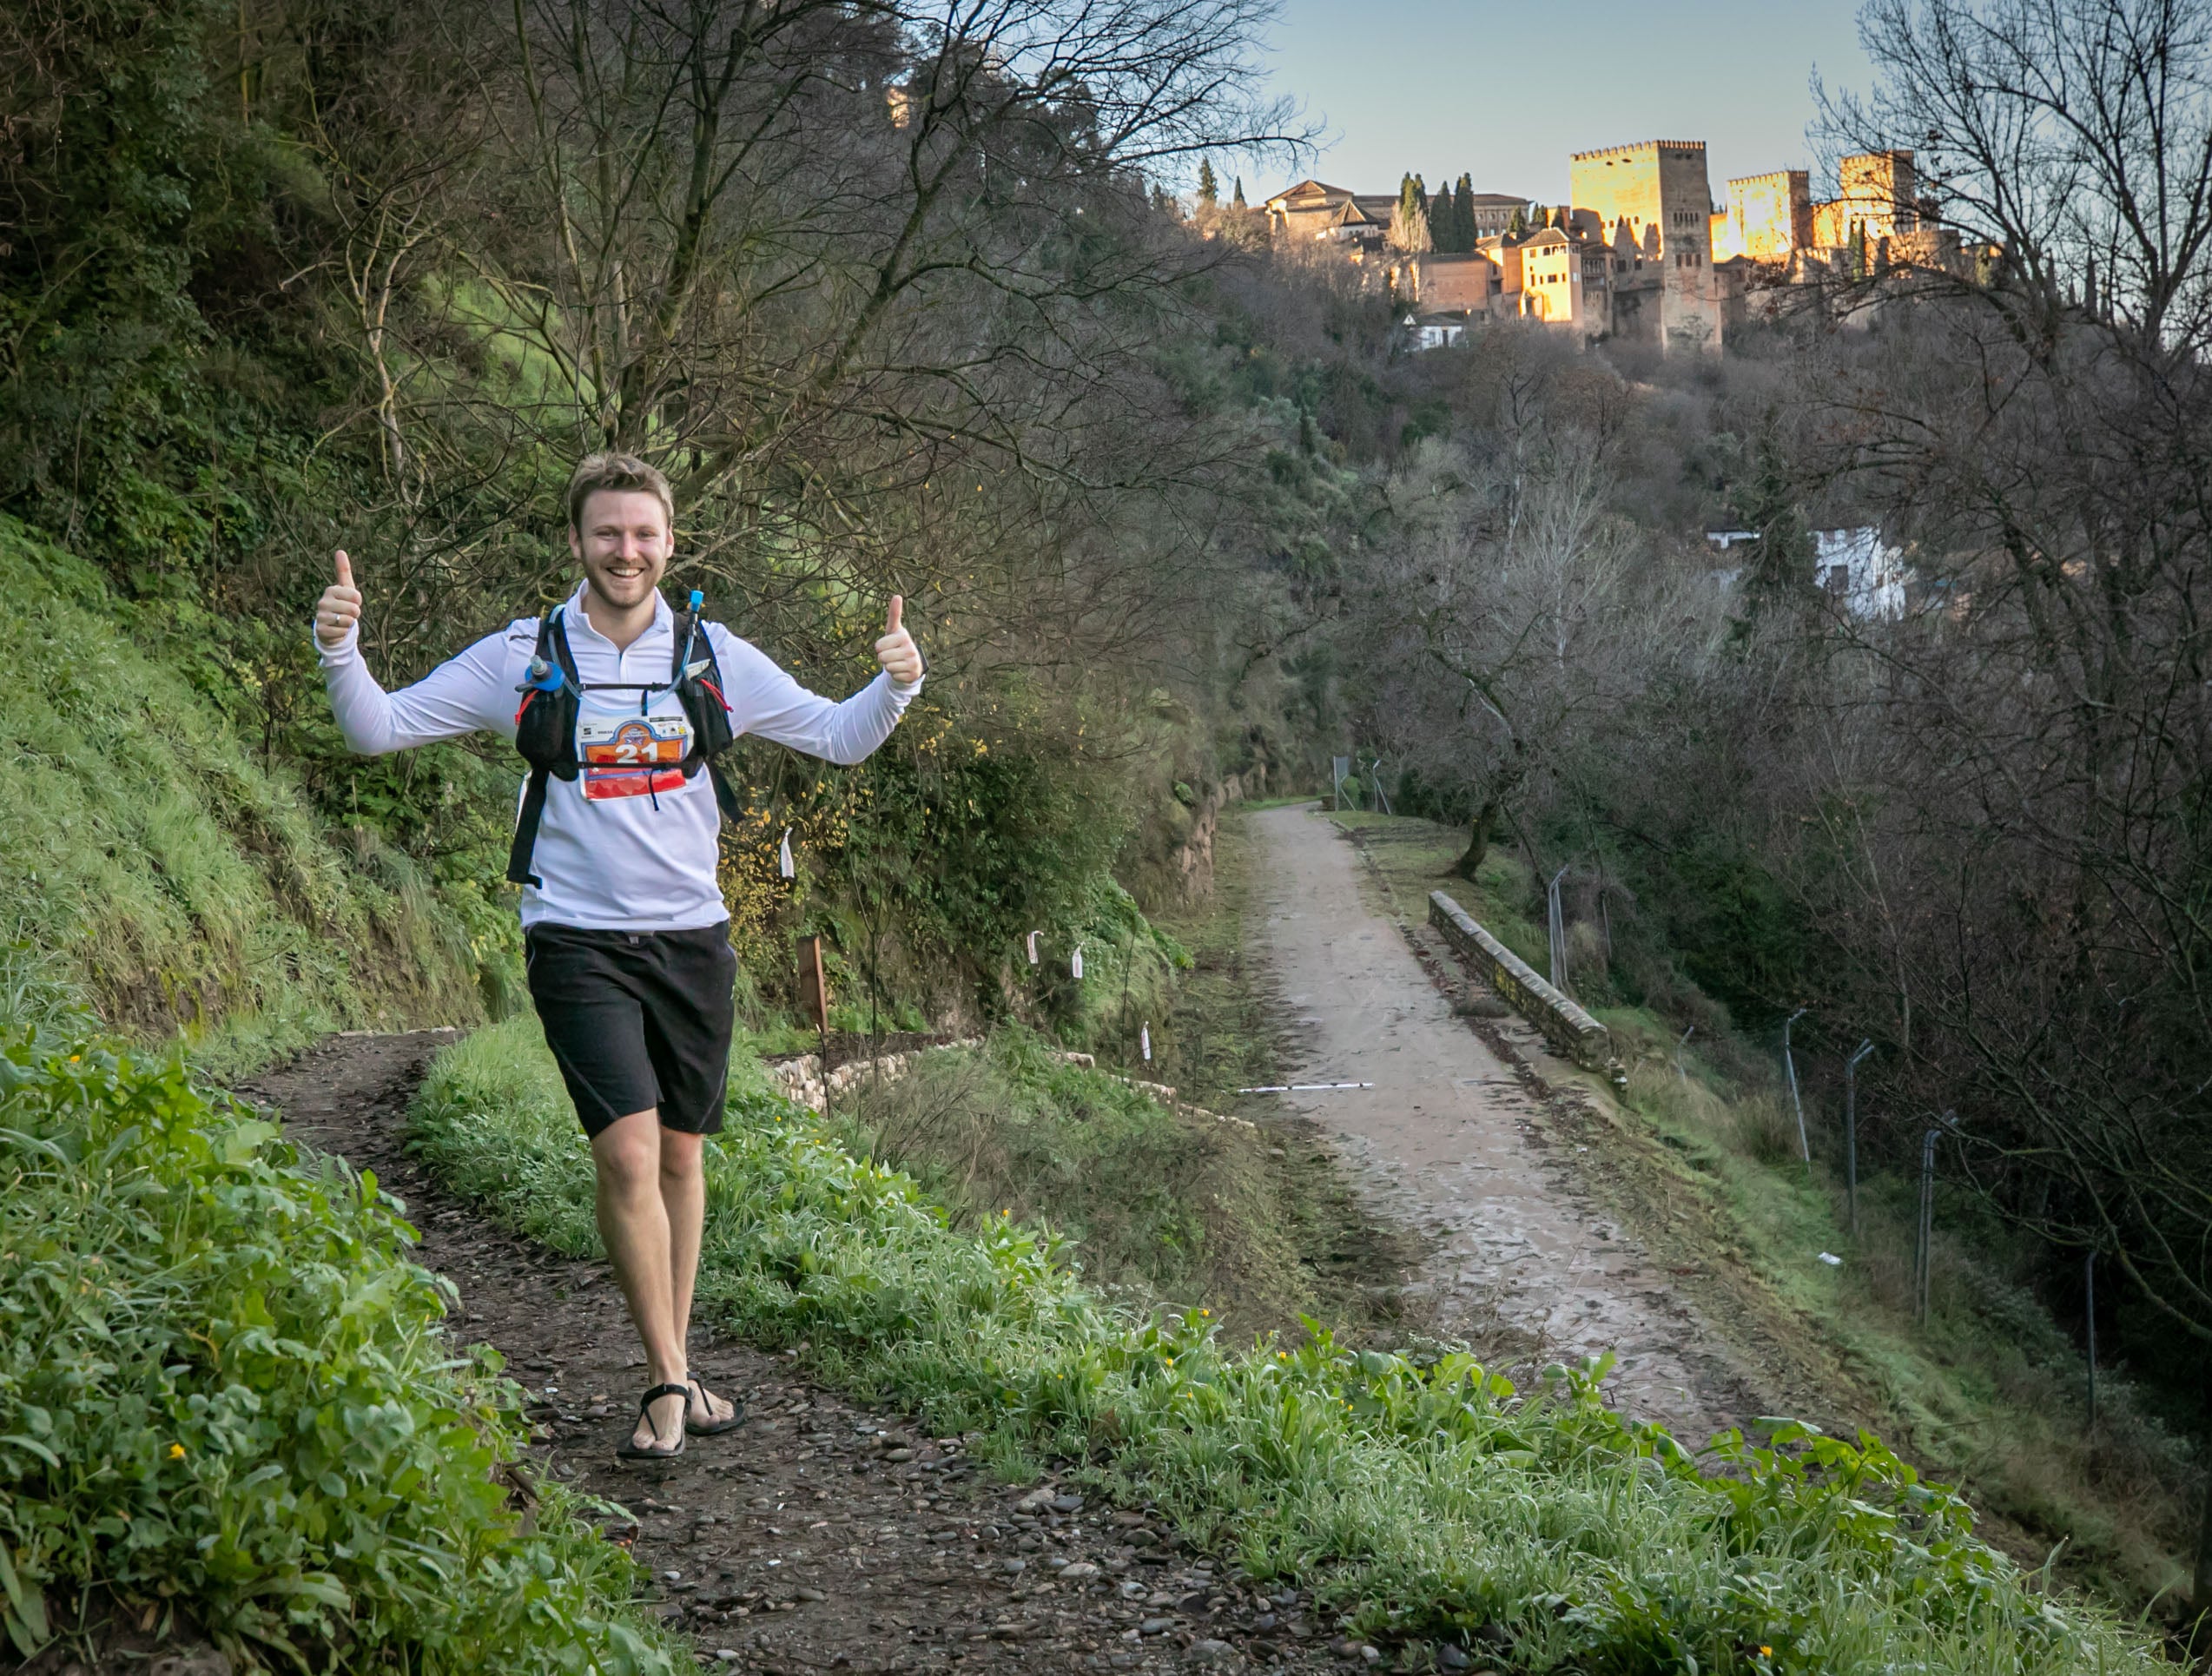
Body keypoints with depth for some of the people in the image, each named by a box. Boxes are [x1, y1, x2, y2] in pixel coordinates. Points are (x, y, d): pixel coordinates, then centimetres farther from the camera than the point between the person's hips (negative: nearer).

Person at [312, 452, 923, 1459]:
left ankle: (675, 1367, 25)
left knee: (680, 1155, 11)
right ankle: (668, 1382, -4)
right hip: (578, 945, -3)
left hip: (692, 938, 3)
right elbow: (379, 730, 2)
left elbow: (838, 739, 11)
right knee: (627, 1151, -15)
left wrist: (895, 686, -9)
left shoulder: (715, 658, 4)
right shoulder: (519, 659, -1)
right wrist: (339, 652, -17)